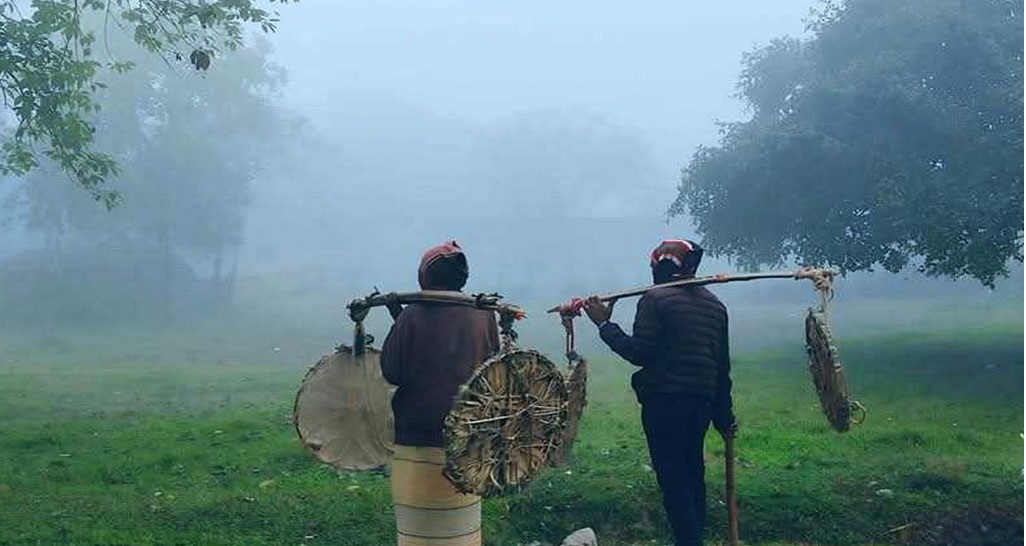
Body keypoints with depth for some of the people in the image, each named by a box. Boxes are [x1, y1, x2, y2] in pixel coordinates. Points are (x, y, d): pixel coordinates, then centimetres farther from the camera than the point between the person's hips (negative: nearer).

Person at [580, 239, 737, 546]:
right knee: (692, 472, 17)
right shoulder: (714, 305, 14)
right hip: (702, 402, 7)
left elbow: (639, 353, -15)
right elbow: (722, 365, 16)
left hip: (665, 402, -7)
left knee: (672, 477, -3)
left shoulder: (656, 299, -8)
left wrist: (604, 324, -6)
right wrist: (723, 416, 21)